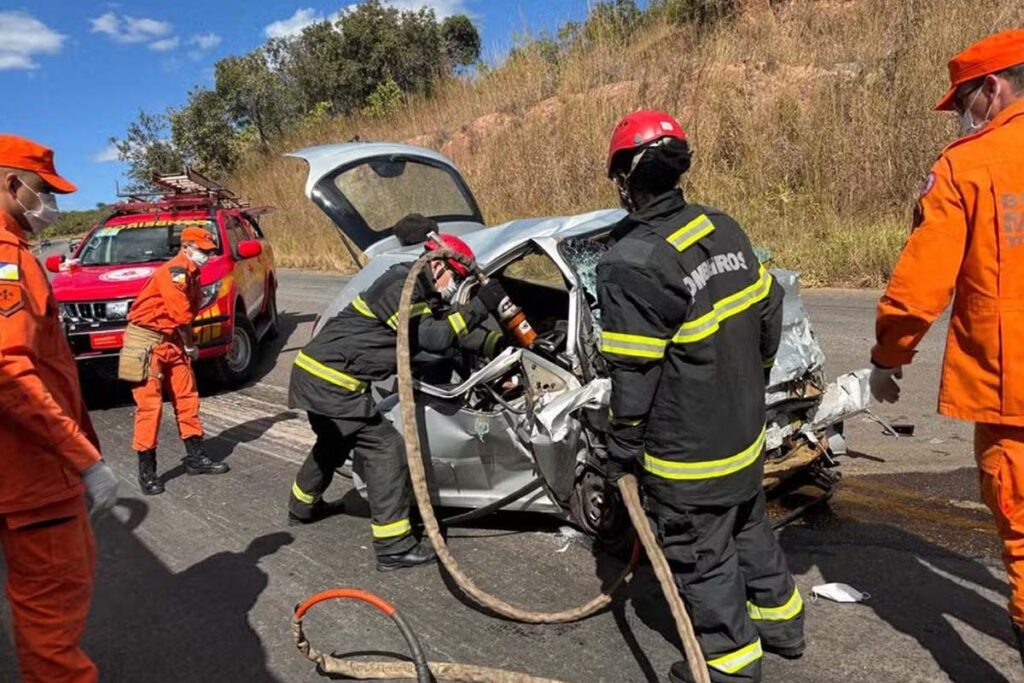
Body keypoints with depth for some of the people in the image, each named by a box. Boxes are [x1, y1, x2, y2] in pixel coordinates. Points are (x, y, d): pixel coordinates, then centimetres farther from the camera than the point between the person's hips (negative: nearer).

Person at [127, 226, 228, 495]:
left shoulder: (191, 274, 12)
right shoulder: (175, 271, -18)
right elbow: (182, 316, -17)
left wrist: (188, 345, 1)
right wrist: (190, 347, -4)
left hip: (172, 341, 9)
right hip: (148, 341, -9)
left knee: (187, 398, 11)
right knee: (149, 404, -7)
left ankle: (196, 458, 21)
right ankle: (146, 470, 0)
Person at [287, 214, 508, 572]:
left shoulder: (420, 291, 13)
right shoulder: (401, 286, -17)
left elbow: (452, 327, 13)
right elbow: (435, 337, -24)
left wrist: (499, 344, 3)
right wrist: (479, 305, -20)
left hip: (316, 372, 11)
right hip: (332, 380, -11)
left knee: (334, 443, 30)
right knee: (386, 449, -9)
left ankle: (302, 506, 52)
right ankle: (394, 548, -5)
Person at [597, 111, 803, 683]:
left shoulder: (632, 264, -24)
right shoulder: (723, 228, -1)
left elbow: (633, 375, -22)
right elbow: (769, 309, 8)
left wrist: (621, 450, -8)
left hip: (687, 448, -8)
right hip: (746, 428, 8)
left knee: (702, 555, 12)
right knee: (749, 528, 27)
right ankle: (783, 620, 46)